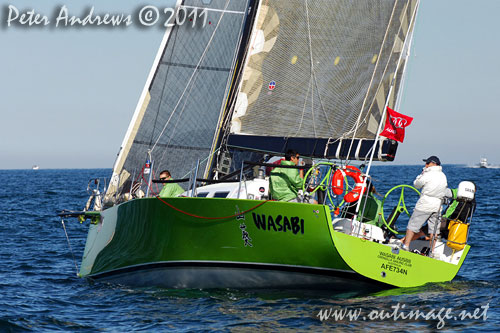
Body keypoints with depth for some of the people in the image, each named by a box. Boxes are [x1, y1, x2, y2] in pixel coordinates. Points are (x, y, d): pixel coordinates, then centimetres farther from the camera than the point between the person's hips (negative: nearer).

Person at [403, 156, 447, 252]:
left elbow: (416, 184, 1)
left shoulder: (427, 175, -12)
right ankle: (432, 251, 11)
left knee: (412, 225, 2)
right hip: (438, 205, 6)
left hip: (425, 204, -6)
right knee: (434, 228, 11)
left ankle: (405, 246, 1)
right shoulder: (443, 176, 9)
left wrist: (422, 173, 10)